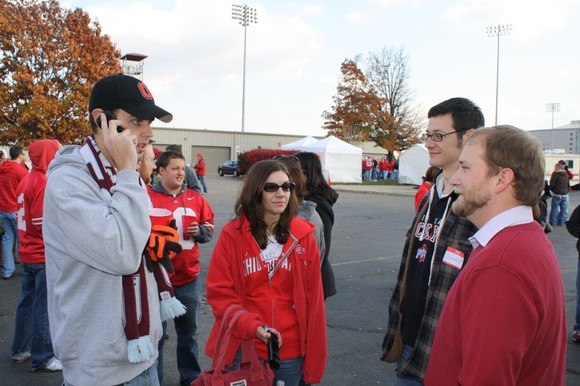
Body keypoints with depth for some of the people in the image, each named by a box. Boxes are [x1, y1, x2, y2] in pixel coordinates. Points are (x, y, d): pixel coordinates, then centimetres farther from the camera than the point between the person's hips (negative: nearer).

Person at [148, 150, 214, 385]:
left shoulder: (195, 198, 5)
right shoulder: (148, 198, -7)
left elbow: (209, 228, 10)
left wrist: (199, 231, -10)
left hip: (189, 278, 4)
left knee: (189, 333, 18)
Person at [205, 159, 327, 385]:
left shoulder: (303, 236, -3)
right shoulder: (232, 234, -6)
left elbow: (313, 300, -1)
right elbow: (219, 292, -4)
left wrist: (313, 362, 0)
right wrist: (252, 326, -19)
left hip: (291, 352, 1)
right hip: (243, 349, -1)